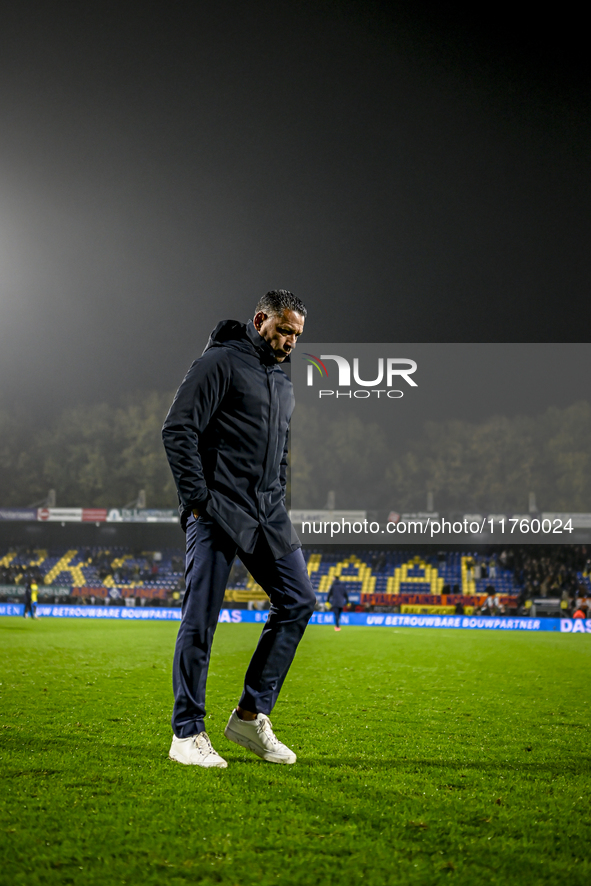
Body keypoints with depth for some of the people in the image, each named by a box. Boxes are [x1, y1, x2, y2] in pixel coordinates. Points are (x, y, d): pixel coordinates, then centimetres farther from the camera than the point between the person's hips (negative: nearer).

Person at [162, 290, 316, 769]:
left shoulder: (284, 383, 21)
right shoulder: (221, 361, -5)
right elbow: (178, 430, -12)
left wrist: (278, 507, 16)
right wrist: (197, 500, -15)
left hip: (267, 514, 8)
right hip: (218, 511, -8)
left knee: (299, 601, 1)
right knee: (201, 620, -4)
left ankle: (252, 714, 9)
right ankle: (187, 733, 6)